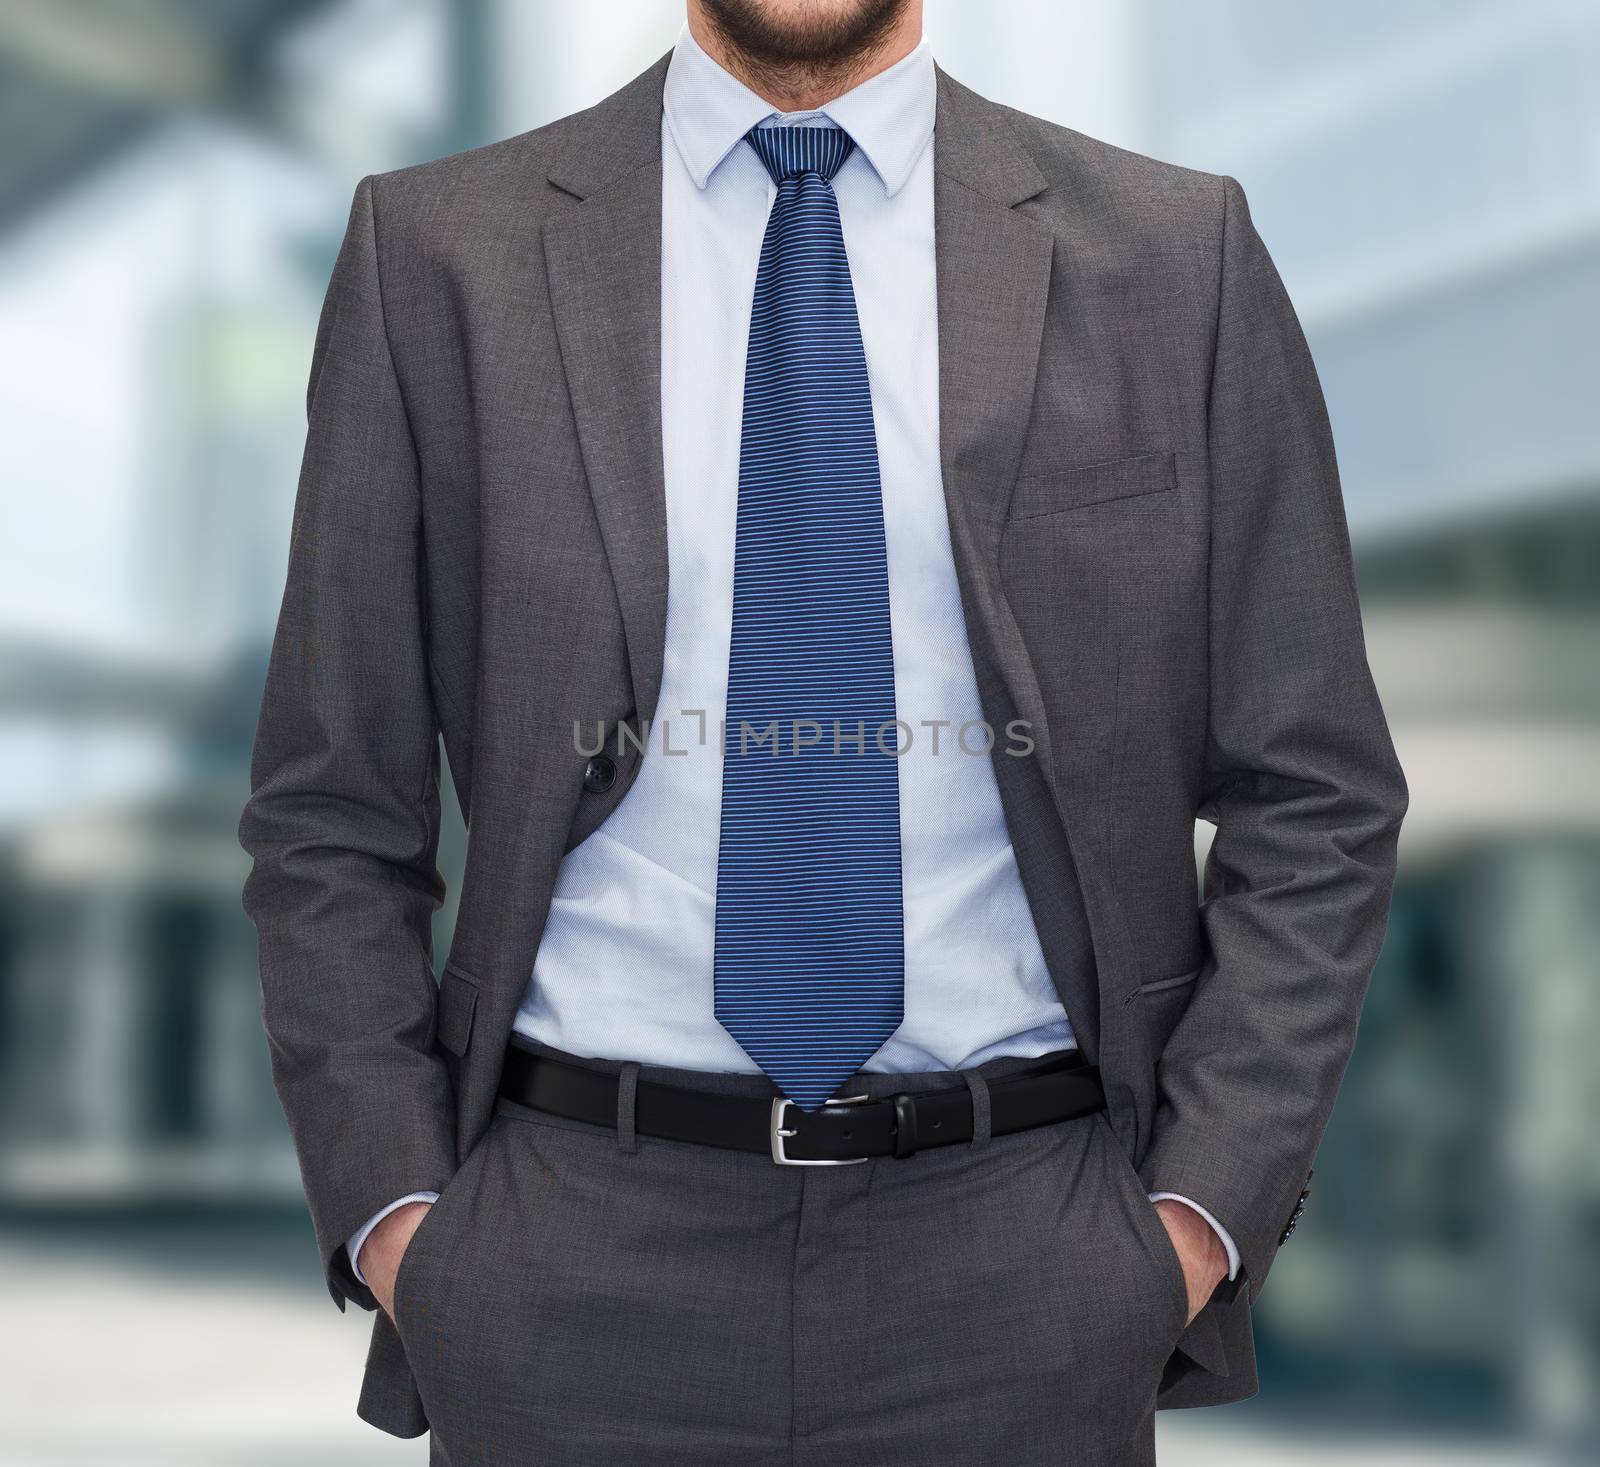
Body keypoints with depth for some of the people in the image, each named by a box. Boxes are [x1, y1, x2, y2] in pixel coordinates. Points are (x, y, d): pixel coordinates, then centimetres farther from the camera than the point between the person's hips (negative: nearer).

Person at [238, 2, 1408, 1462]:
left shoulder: (1181, 257, 0)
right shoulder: (435, 255, 0)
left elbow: (1315, 806, 2)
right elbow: (332, 816, 3)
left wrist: (1201, 1211, -5)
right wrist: (389, 1213, -4)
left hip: (1018, 1266, 1)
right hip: (578, 1254, 1)